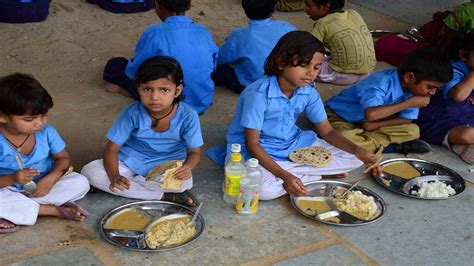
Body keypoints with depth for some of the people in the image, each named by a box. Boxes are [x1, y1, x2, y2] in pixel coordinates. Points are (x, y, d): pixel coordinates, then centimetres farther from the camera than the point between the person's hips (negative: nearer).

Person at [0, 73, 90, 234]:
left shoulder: (46, 132, -11)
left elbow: (63, 158, 1)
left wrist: (50, 179, -19)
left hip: (44, 186, 3)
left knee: (80, 183, -21)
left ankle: (16, 215, -19)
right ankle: (55, 210, -23)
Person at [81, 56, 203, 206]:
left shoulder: (188, 116, -21)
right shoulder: (132, 114, -20)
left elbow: (194, 152, -11)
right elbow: (111, 149, -14)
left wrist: (187, 167, -36)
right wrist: (114, 176, -35)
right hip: (130, 163, 3)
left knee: (185, 182, -35)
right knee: (90, 172, -23)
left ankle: (130, 185, -14)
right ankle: (163, 196, -21)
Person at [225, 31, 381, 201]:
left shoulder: (309, 92, -7)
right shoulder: (259, 94, -26)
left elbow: (327, 131, 0)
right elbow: (252, 144, -24)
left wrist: (358, 151, -18)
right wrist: (285, 176, -33)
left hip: (293, 145, 6)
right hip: (259, 151, -5)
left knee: (352, 159, -3)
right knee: (265, 189, -38)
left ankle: (291, 171, -8)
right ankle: (314, 176, -13)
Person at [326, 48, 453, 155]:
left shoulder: (413, 86, -11)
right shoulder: (382, 82, -32)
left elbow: (406, 119, -6)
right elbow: (371, 114, -47)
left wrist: (376, 124, -21)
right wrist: (410, 102, -36)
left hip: (368, 124, 6)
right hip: (338, 116, -6)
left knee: (413, 131, -9)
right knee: (343, 138, -39)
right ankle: (393, 146, -21)